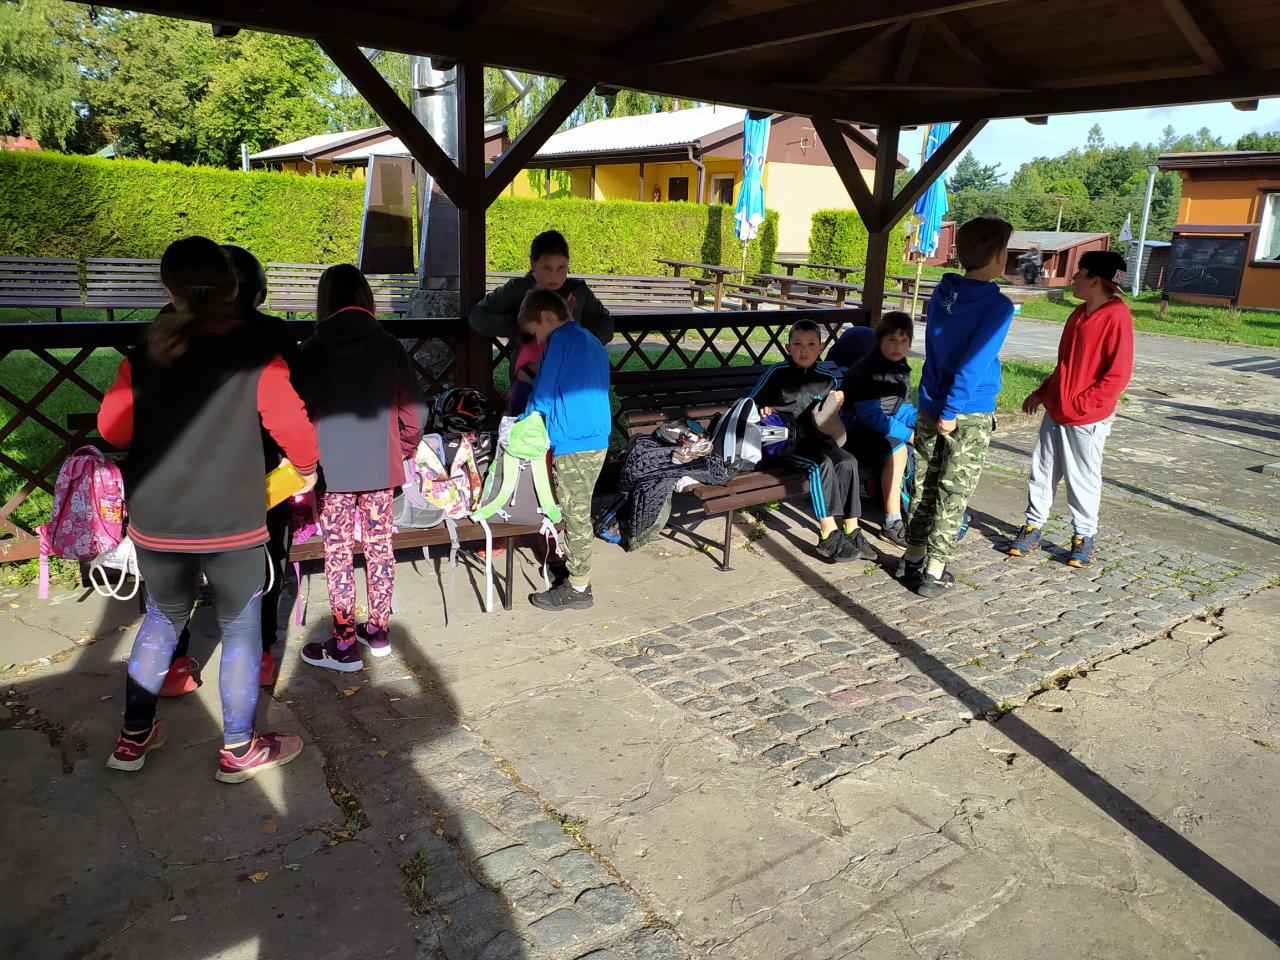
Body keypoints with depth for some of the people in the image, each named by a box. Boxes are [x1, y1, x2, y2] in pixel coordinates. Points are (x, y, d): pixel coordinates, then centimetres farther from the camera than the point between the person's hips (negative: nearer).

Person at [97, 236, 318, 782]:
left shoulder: (143, 356, -2)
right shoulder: (258, 356, -12)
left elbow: (113, 429, 5)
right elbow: (293, 428, -10)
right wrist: (307, 468, 11)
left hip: (155, 523, 4)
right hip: (233, 525, -3)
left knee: (163, 617, 23)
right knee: (240, 627, 11)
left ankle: (134, 737, 32)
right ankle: (239, 750, 22)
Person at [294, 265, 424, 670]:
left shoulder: (315, 348, -7)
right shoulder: (389, 345, -1)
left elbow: (301, 410, -5)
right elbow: (412, 409, 0)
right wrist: (405, 449, 15)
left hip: (332, 466, -3)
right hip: (380, 464, 3)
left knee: (338, 551, 4)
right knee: (379, 545, 13)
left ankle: (345, 644, 9)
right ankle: (378, 632, 25)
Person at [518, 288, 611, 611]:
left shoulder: (560, 339, -9)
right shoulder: (591, 341, 17)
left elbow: (543, 394, -8)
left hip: (574, 443, -9)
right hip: (597, 439, 9)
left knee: (576, 514, 0)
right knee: (577, 512, 18)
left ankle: (577, 589, 8)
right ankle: (575, 568, 29)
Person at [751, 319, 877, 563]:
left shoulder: (827, 380, 12)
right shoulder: (777, 373, 0)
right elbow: (752, 403, 4)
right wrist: (765, 410, -16)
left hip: (815, 439, 5)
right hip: (785, 440, -5)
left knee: (847, 462, -23)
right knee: (822, 464, -30)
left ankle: (851, 531, -17)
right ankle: (829, 537, -29)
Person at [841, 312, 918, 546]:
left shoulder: (900, 369, 9)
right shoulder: (867, 371, -19)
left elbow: (904, 410, 13)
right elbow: (872, 416, -25)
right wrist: (909, 434, -26)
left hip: (882, 428, 9)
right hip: (856, 430, -9)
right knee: (897, 448, -31)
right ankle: (892, 523, -26)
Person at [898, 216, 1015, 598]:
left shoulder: (942, 293, 4)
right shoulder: (997, 306, -16)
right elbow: (974, 365, -21)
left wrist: (938, 406, 16)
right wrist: (951, 412, -17)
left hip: (929, 406, 6)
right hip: (970, 415, -6)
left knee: (923, 485, 15)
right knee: (953, 494, 3)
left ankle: (913, 558, 25)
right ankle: (933, 573, 8)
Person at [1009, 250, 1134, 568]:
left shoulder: (1116, 317, -15)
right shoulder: (1079, 313, 10)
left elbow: (1118, 374, -18)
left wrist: (1080, 404, -17)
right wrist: (1042, 393, 15)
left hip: (1087, 419, -7)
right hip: (1056, 411, 7)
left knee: (1082, 480, 5)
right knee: (1043, 470, 11)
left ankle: (1084, 536, 20)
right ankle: (1032, 527, 22)